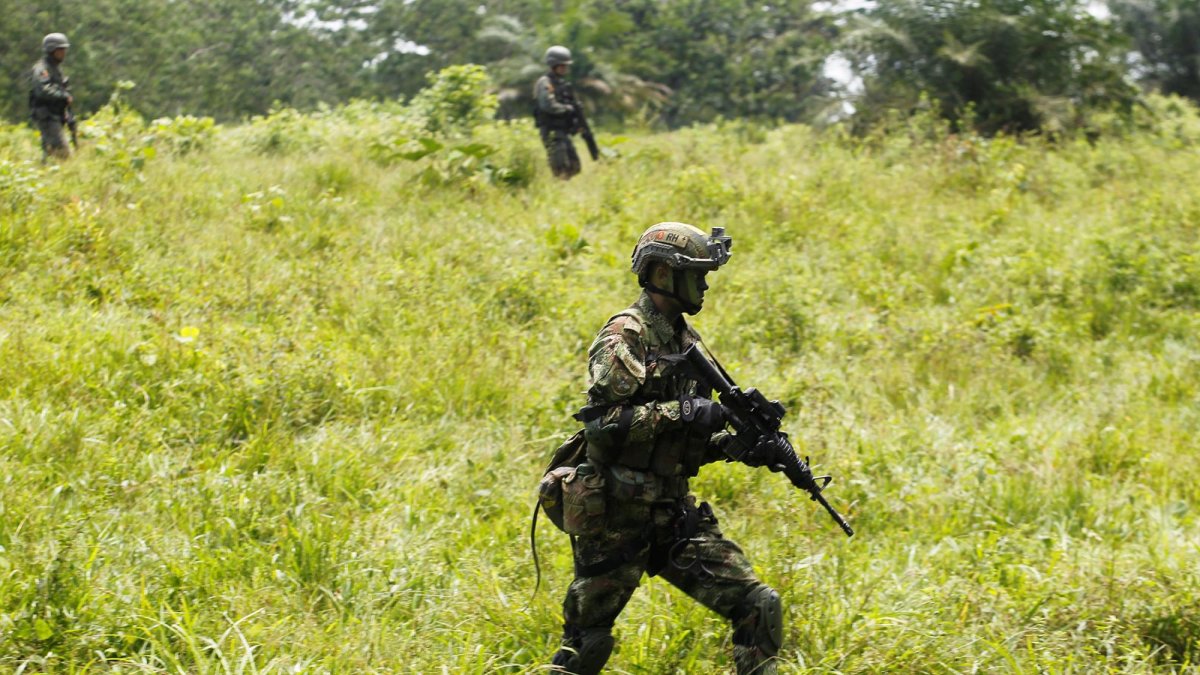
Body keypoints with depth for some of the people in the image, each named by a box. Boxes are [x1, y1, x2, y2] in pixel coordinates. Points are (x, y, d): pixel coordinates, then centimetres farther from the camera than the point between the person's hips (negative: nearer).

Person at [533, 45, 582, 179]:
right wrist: (569, 108, -13)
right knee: (561, 168, -14)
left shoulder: (563, 83, 18)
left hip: (564, 131, 9)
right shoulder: (545, 83, -9)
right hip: (551, 132, -9)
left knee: (573, 167, 7)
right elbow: (548, 105, -21)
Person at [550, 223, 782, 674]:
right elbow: (602, 420, -24)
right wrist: (681, 412, -25)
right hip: (619, 516, -7)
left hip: (676, 513, 7)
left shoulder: (686, 340, 13)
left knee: (758, 606, -4)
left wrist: (732, 445, 1)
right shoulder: (625, 337, -12)